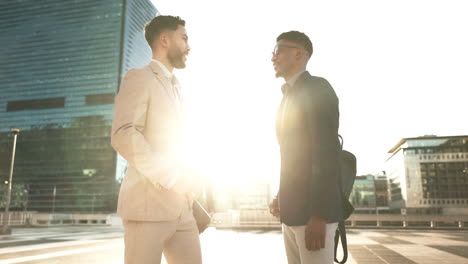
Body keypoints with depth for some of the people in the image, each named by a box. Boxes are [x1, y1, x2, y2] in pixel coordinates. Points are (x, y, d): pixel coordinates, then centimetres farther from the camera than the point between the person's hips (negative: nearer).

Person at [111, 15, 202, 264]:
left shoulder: (174, 88, 25)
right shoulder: (139, 78, -1)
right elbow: (122, 135, -16)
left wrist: (185, 183, 11)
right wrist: (172, 178, -17)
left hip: (180, 208, 8)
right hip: (148, 204, -7)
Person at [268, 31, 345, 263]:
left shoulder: (318, 88, -9)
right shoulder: (290, 97, 20)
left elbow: (327, 151, -19)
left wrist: (318, 215, -23)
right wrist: (281, 198, 15)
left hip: (313, 210, -9)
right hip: (292, 210, 9)